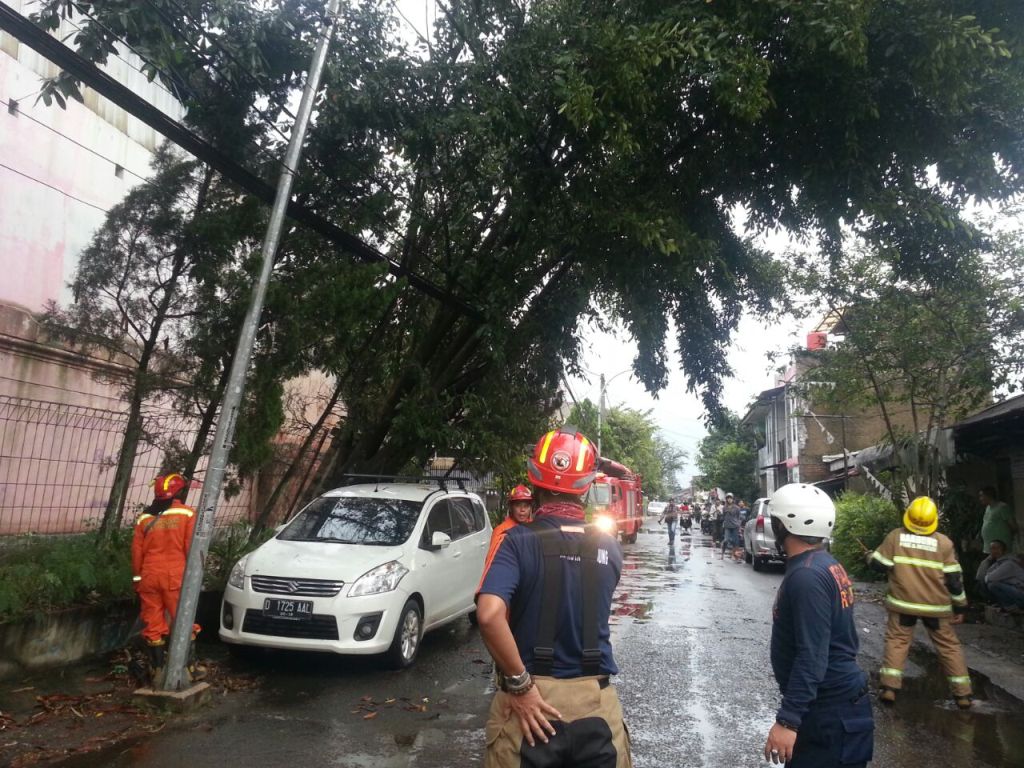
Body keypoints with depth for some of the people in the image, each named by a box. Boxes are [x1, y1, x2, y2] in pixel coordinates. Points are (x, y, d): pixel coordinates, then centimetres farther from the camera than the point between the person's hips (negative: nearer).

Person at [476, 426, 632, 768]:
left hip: (532, 701, -2)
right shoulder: (609, 547, 0)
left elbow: (490, 614, -25)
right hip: (596, 702, 3)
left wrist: (519, 683, -16)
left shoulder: (517, 540, -12)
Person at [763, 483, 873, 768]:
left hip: (829, 712, -10)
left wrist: (787, 720, -25)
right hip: (836, 700, 10)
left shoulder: (806, 576, -24)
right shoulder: (825, 565, 7)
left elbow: (812, 656, -27)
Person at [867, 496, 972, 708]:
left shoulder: (895, 536, -8)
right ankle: (962, 694, 18)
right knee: (948, 645, 15)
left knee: (896, 641, 9)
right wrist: (960, 606, 8)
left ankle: (889, 687, 2)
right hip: (936, 605, 1)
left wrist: (870, 556, 17)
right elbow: (954, 578, -2)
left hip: (903, 603, 0)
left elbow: (879, 565, -5)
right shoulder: (943, 542, -6)